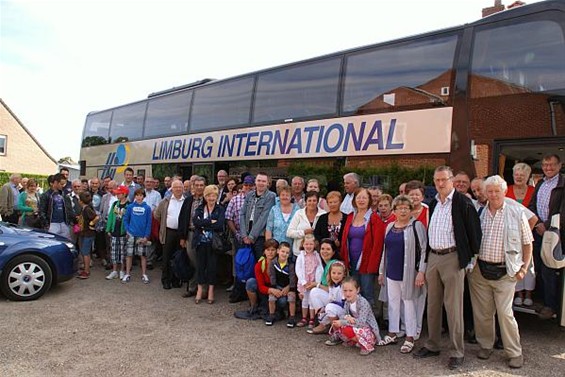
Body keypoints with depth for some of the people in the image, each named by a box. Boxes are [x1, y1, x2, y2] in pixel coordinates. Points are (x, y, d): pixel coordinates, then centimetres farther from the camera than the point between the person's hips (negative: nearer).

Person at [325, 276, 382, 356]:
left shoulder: (363, 303, -23)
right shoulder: (347, 302, 0)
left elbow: (361, 322, -30)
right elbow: (342, 315, -1)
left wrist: (342, 322, -30)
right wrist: (347, 317, -26)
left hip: (369, 331, -7)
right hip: (357, 327, 7)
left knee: (348, 330, -33)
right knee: (336, 323, -9)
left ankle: (367, 346, -15)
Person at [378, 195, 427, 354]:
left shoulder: (417, 226, -6)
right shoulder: (389, 227, 11)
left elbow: (424, 250, -11)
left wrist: (421, 271, -17)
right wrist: (381, 271, 16)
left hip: (409, 274, -5)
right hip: (391, 273, 6)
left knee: (409, 304, 2)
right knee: (393, 303, 13)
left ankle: (410, 338, 13)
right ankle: (392, 334, 25)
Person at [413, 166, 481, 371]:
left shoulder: (463, 202, -9)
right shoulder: (433, 203, 12)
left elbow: (473, 230, -9)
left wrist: (473, 257, -8)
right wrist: (427, 257, 15)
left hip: (452, 258, -7)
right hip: (432, 257, 7)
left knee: (453, 306, -1)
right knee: (432, 305, 14)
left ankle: (457, 352, 11)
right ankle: (432, 345, 26)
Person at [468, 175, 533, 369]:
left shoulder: (516, 212, -2)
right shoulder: (479, 213, 5)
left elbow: (527, 243, 4)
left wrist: (524, 268, -1)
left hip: (505, 272, -3)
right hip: (480, 271, 3)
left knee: (505, 313, -3)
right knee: (482, 312, 10)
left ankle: (515, 353, 14)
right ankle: (485, 345, 28)